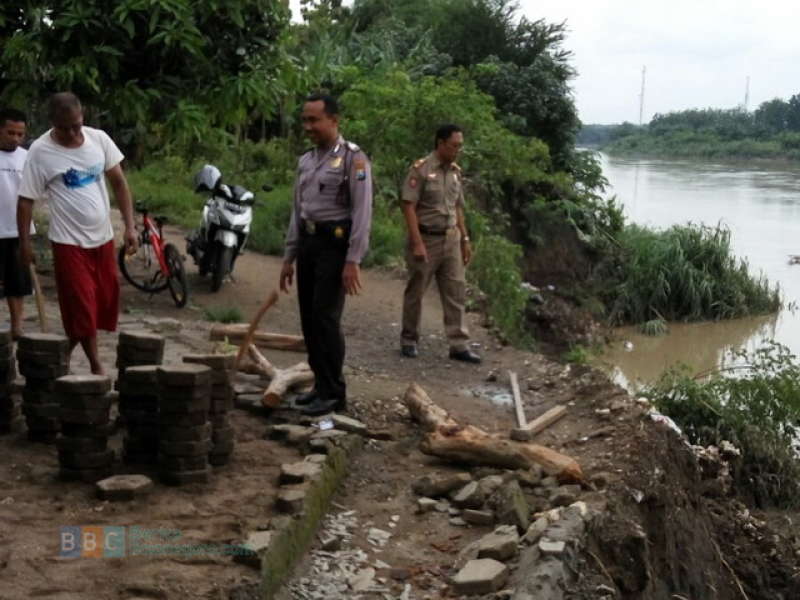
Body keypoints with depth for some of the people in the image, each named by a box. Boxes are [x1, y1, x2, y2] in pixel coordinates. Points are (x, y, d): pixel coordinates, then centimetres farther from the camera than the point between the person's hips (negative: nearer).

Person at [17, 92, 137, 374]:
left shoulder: (99, 139, -3)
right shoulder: (41, 151, -13)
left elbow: (119, 183, 4)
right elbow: (25, 200, -7)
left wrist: (130, 226, -2)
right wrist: (24, 243, -8)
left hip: (103, 237, 5)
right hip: (69, 242, -5)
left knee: (105, 303, 11)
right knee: (82, 307, -3)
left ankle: (63, 354, 28)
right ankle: (96, 366, 10)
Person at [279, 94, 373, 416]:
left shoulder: (353, 158, -8)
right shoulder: (305, 161, 14)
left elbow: (362, 213, -13)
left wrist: (353, 261, -18)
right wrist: (289, 257, 16)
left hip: (336, 244, -7)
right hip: (308, 243, 7)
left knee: (325, 317, -10)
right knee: (309, 319, 8)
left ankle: (333, 392, -1)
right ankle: (321, 385, 19)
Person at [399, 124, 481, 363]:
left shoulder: (455, 172, 9)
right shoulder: (420, 169, -12)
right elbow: (408, 207, -15)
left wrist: (465, 239, 13)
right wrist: (417, 243, -20)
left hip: (451, 240, 6)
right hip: (426, 239, -6)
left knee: (455, 291, 3)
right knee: (416, 292, 6)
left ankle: (459, 345, 6)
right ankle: (409, 340, 21)